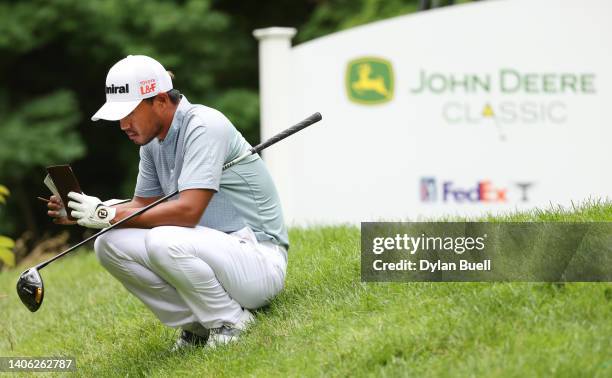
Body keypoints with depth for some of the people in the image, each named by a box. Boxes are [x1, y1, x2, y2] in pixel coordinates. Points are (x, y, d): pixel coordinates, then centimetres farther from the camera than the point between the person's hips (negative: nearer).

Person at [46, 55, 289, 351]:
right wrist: (79, 213, -1)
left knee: (163, 242, -34)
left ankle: (230, 322, -11)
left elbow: (188, 211, -27)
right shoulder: (153, 141, 9)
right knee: (110, 243, -6)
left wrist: (110, 215, -21)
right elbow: (143, 205, 16)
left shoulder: (203, 126, -19)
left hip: (261, 262, -9)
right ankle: (198, 325, 1)